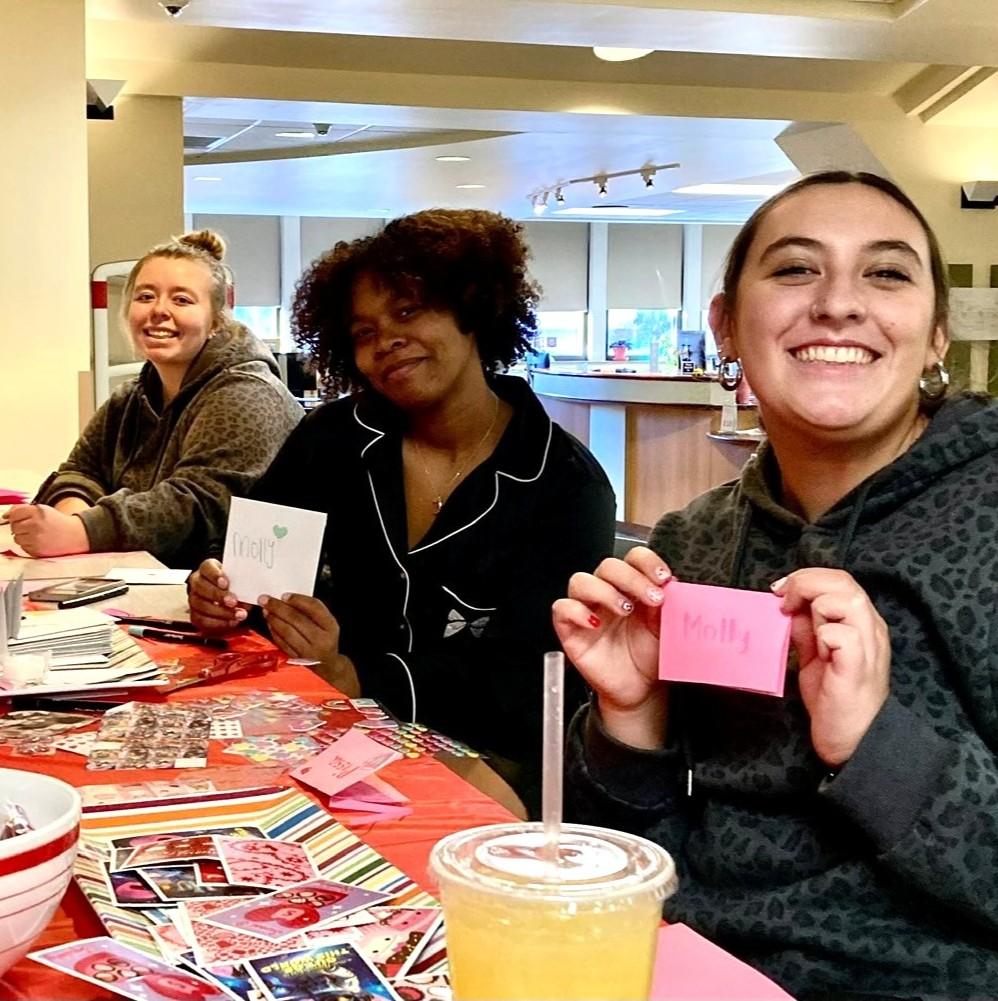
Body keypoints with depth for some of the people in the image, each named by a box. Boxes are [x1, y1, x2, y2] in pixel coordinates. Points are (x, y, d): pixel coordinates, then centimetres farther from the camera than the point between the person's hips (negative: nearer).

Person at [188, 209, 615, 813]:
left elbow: (520, 680, -14)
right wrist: (219, 601, -15)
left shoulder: (566, 486, -6)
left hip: (484, 758, -4)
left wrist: (350, 676, -26)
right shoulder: (332, 440, 4)